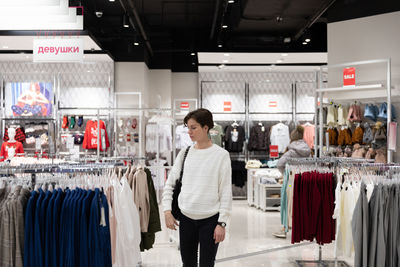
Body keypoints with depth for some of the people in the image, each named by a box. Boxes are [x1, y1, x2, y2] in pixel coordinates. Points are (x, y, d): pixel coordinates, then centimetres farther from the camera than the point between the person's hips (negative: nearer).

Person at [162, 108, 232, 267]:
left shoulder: (221, 155, -6)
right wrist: (167, 211, 0)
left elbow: (226, 192, -6)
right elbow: (170, 184, 10)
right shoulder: (185, 153, 5)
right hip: (186, 218, 3)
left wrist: (222, 223, -10)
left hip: (210, 219, -3)